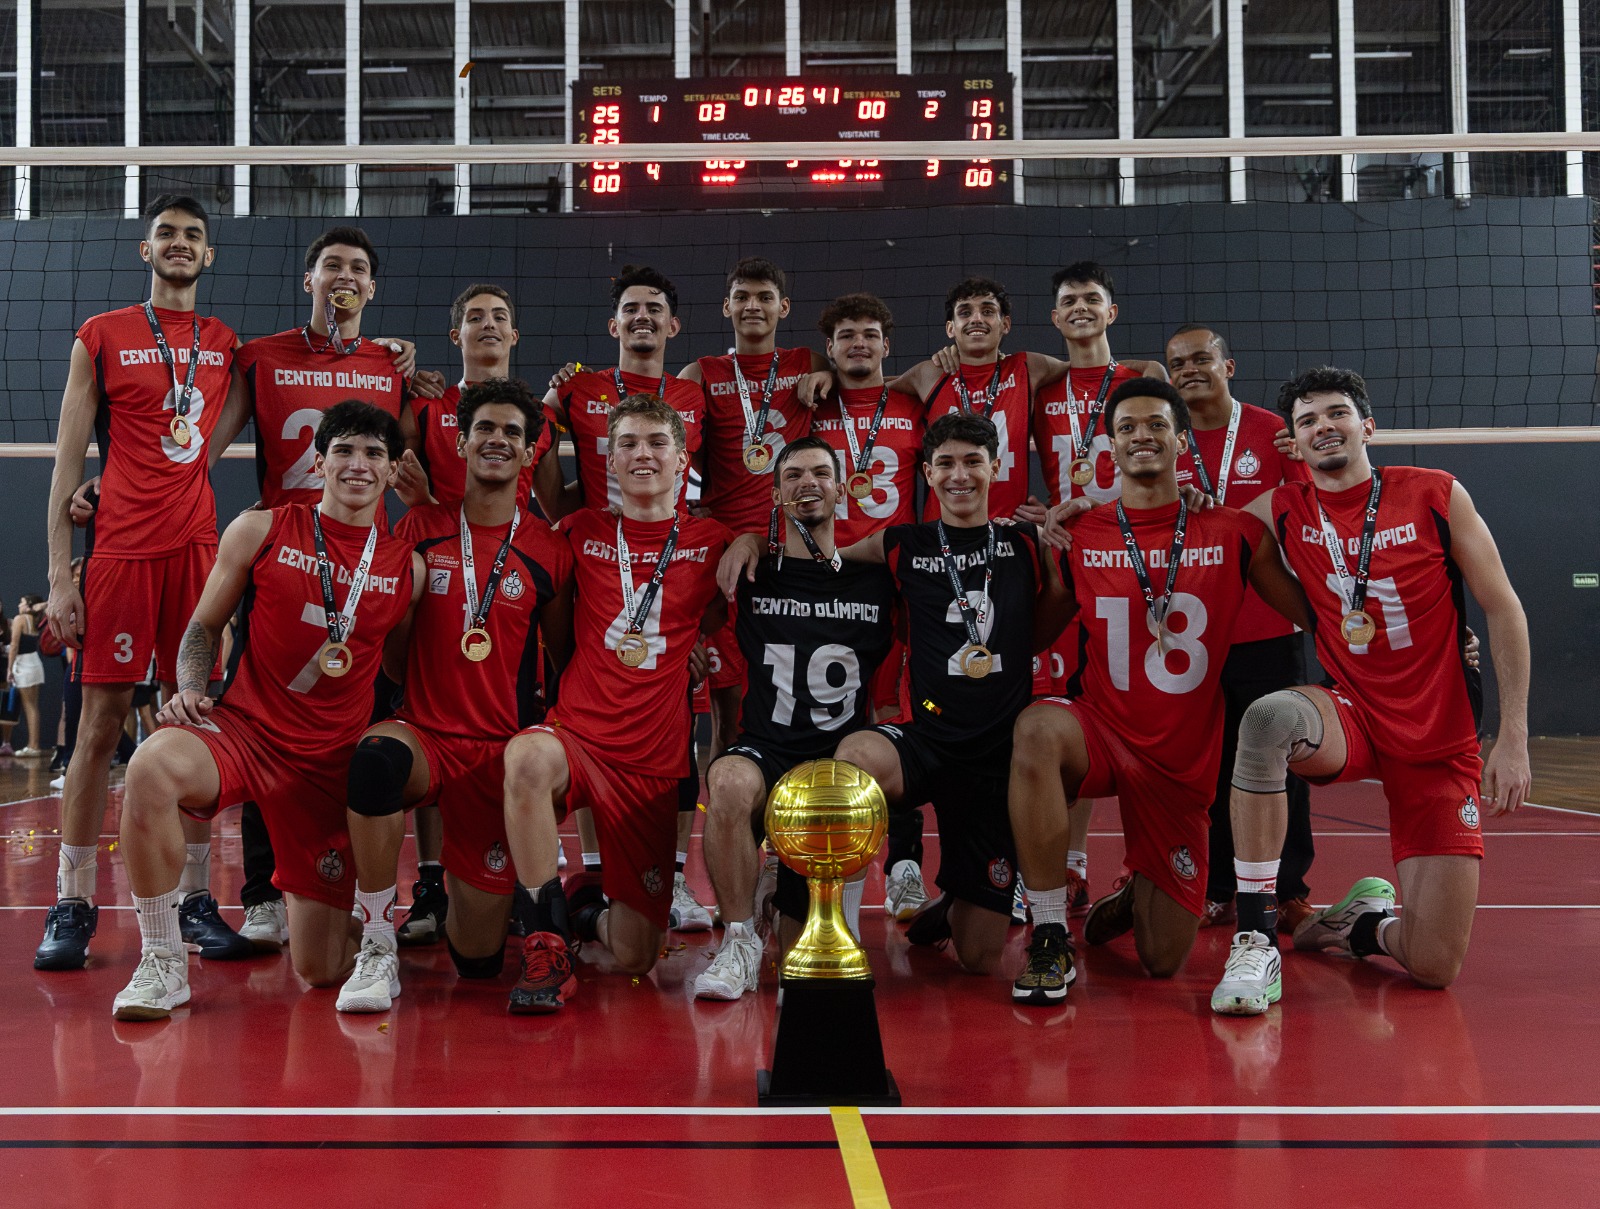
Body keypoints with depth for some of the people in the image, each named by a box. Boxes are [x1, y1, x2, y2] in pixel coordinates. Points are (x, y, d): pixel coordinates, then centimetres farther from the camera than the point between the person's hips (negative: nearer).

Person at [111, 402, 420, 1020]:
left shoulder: (407, 567, 5)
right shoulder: (261, 530, 2)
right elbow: (205, 625, 10)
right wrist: (189, 690, -7)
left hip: (334, 759, 1)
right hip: (245, 730, -1)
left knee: (321, 971, -1)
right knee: (153, 766, -38)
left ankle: (346, 914, 39)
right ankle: (163, 963, -19)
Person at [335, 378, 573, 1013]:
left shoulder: (550, 552, 3)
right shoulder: (420, 529, 4)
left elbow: (567, 657, 12)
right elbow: (386, 639, 12)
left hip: (503, 748, 0)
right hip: (423, 732, 0)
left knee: (478, 959, 1)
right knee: (376, 757, -40)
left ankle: (472, 898, 39)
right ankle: (378, 950, -23)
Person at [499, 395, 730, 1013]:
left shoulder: (711, 541, 6)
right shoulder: (582, 533, 7)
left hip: (655, 764, 1)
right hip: (576, 737, 0)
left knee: (635, 958, -2)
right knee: (527, 755, -39)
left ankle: (588, 905, 35)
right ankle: (549, 937, -22)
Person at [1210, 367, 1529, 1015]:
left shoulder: (1436, 495, -3)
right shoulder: (1283, 512, 2)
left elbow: (1504, 611, -1)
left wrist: (1513, 738, -7)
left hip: (1441, 742, -1)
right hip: (1350, 715, 1)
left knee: (1434, 967, -10)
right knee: (1268, 717, -38)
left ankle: (1367, 923, 28)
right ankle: (1256, 940, -27)